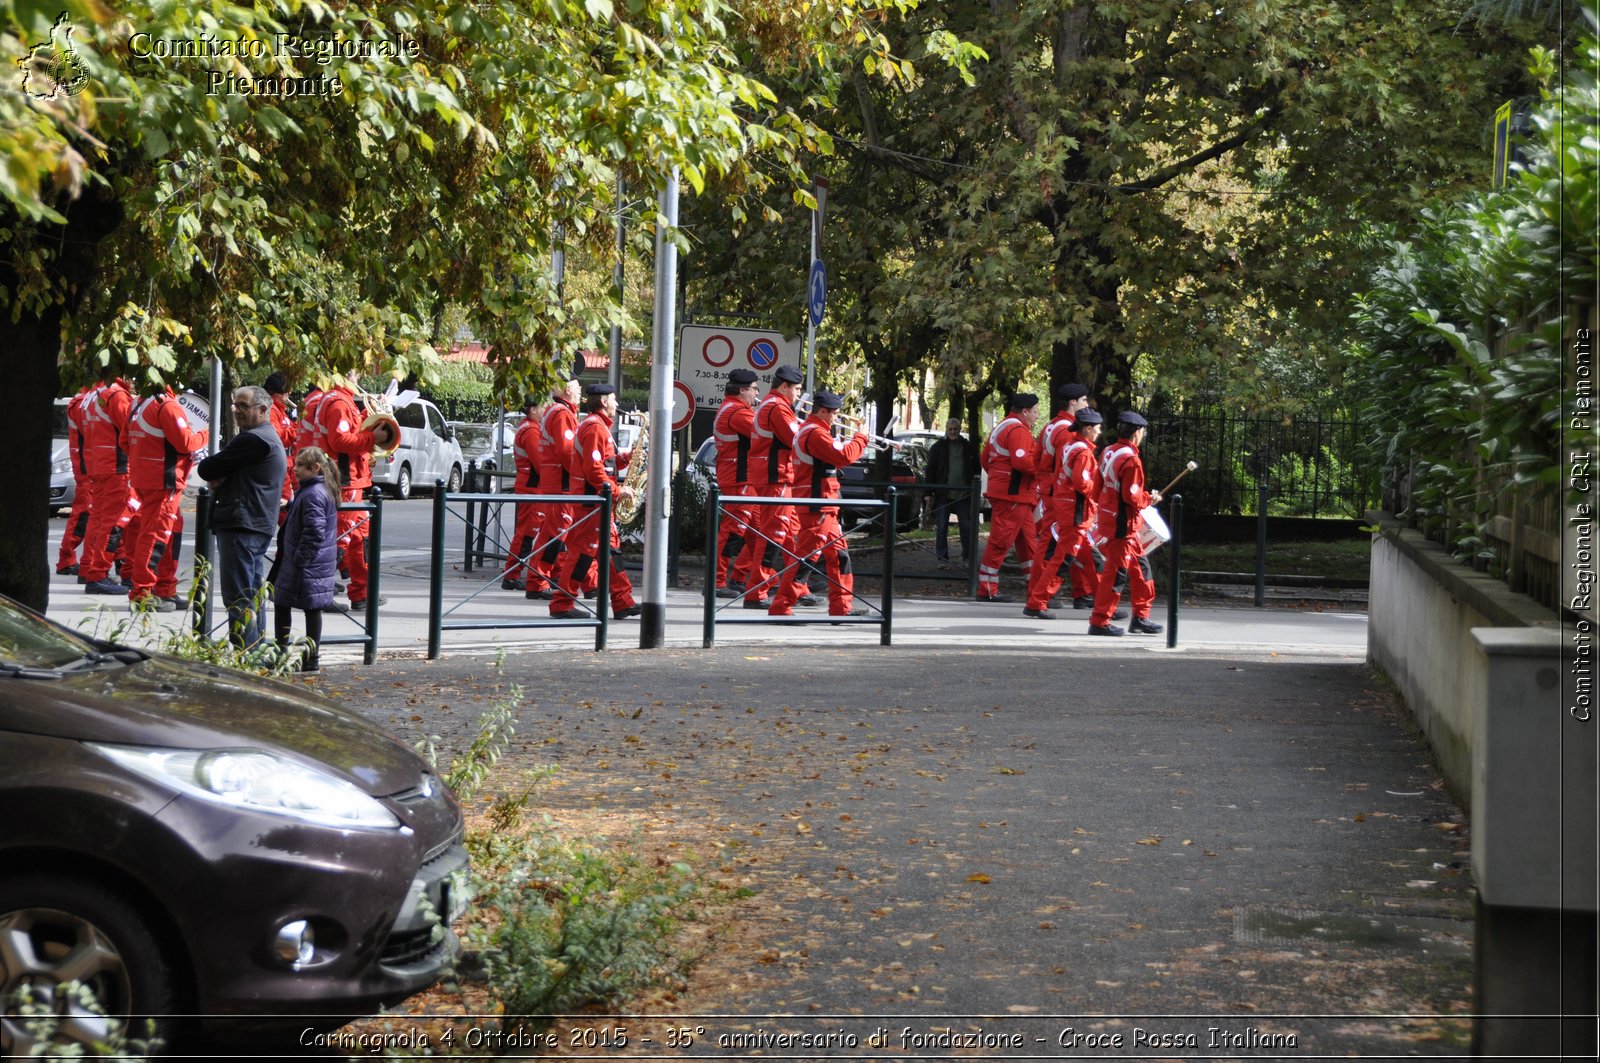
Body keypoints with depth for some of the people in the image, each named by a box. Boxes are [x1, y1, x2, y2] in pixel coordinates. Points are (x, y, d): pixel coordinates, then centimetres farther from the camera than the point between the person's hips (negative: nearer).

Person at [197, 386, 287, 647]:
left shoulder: (253, 439, -14)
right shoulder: (269, 437, 20)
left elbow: (207, 469, -13)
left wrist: (213, 475, 9)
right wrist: (218, 478, -1)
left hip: (241, 525, -11)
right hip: (259, 525, 11)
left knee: (238, 597, -10)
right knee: (253, 594, 15)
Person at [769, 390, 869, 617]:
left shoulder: (808, 431, 19)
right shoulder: (815, 433, -16)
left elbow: (834, 459, 23)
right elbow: (844, 456, -23)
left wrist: (856, 444, 13)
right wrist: (860, 439, -7)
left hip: (823, 507, 11)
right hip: (816, 506, -11)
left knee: (838, 554, 12)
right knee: (805, 555, -10)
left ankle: (842, 606, 14)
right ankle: (781, 606, -9)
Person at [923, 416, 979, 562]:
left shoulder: (968, 447, 7)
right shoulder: (938, 447, 2)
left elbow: (976, 468, 14)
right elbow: (931, 470, 0)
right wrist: (930, 492, -6)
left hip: (963, 495, 1)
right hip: (943, 495, -1)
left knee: (966, 527, 4)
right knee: (941, 528, 2)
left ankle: (968, 557, 12)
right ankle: (942, 558, 8)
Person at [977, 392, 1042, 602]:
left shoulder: (1001, 428, 19)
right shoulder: (1018, 430, -15)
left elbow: (985, 458, 22)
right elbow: (1022, 461, -26)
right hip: (1013, 495, -11)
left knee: (1028, 541, 14)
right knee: (1000, 542, -7)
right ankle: (987, 590, -4)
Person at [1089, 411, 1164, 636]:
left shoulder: (1108, 452, 9)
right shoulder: (1131, 460, -18)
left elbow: (1100, 487, 14)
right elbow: (1132, 497, -22)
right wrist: (1150, 499, -3)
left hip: (1108, 515, 10)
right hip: (1122, 525, -10)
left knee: (1140, 567, 16)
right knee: (1116, 572, -4)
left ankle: (1140, 618, 21)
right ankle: (1100, 621, -1)